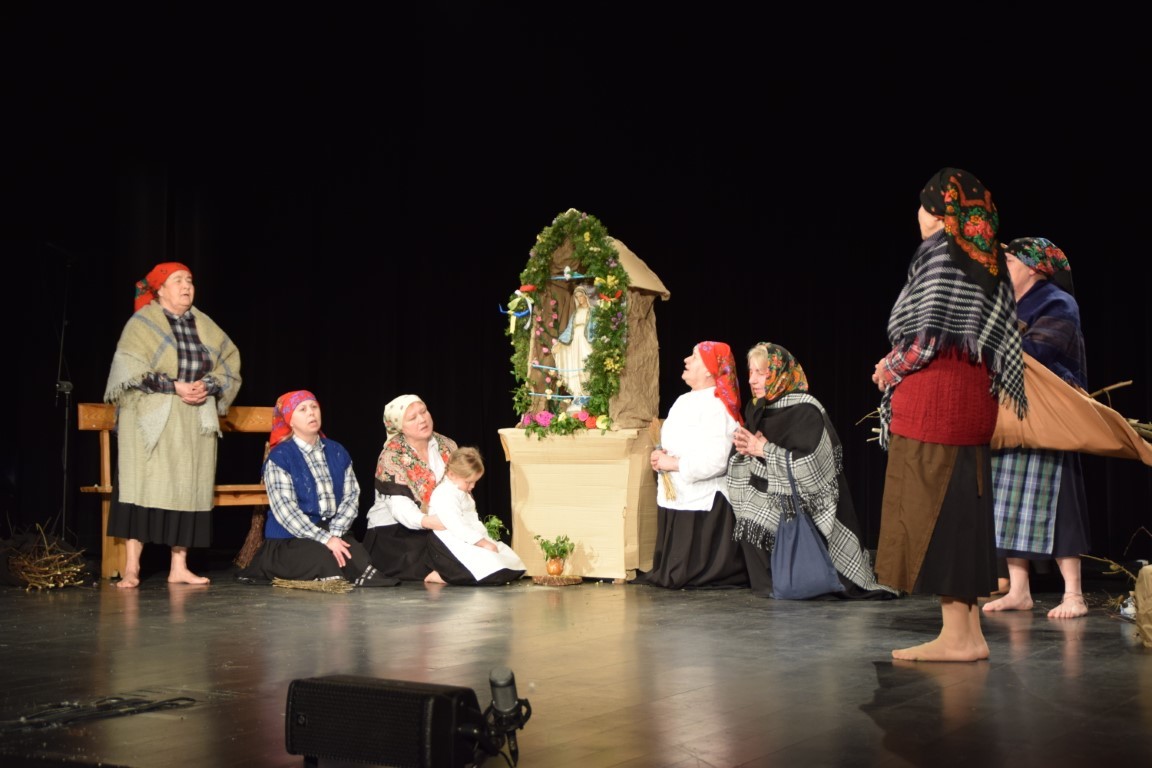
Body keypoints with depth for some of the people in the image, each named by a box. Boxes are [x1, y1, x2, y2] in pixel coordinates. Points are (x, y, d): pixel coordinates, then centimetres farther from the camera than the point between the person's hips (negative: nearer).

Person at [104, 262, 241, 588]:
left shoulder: (205, 326, 14)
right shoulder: (143, 323, 0)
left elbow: (230, 363, 11)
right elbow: (131, 369, -11)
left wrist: (208, 386, -9)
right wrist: (175, 386, -18)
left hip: (196, 424, 5)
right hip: (152, 420, -4)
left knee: (189, 491, 1)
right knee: (144, 488, -9)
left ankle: (179, 567, 5)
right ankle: (131, 568, -8)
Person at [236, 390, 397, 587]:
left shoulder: (337, 452, 13)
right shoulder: (279, 458, -4)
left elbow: (352, 496, 5)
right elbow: (284, 508, -13)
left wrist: (335, 533, -13)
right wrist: (325, 539, -22)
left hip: (334, 534, 4)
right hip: (291, 540, -4)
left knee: (358, 554, -29)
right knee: (331, 561, -33)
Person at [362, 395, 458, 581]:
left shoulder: (448, 447, 7)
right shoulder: (392, 457, -10)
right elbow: (401, 508, -21)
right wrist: (428, 521, -42)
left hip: (439, 527, 6)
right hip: (393, 533, -6)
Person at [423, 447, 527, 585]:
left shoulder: (464, 494, 18)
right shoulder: (444, 496, -18)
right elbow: (457, 527, -24)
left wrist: (485, 538, 5)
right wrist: (483, 543, -22)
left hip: (468, 539, 11)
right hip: (451, 544, -11)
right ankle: (443, 576, -15)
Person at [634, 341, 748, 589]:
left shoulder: (716, 407, -17)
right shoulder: (684, 401, 13)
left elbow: (716, 460, -27)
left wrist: (675, 464, -19)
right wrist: (659, 457, 1)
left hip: (704, 506, -9)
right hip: (675, 500, 9)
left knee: (695, 575, -2)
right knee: (676, 570, 14)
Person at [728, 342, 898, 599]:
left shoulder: (805, 411, -14)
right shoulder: (756, 410, 8)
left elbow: (811, 465, -24)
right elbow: (738, 466, 10)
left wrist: (764, 450, -20)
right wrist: (744, 448, -14)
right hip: (775, 500, 7)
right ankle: (771, 582, -1)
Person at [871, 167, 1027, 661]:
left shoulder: (938, 251, -8)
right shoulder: (989, 263, 16)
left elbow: (928, 335, -17)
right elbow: (1000, 344, 14)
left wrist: (891, 368, -1)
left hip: (932, 398, -9)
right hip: (973, 399, 9)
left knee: (931, 510, -5)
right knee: (962, 510, 10)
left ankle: (957, 635, -6)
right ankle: (970, 632, 12)